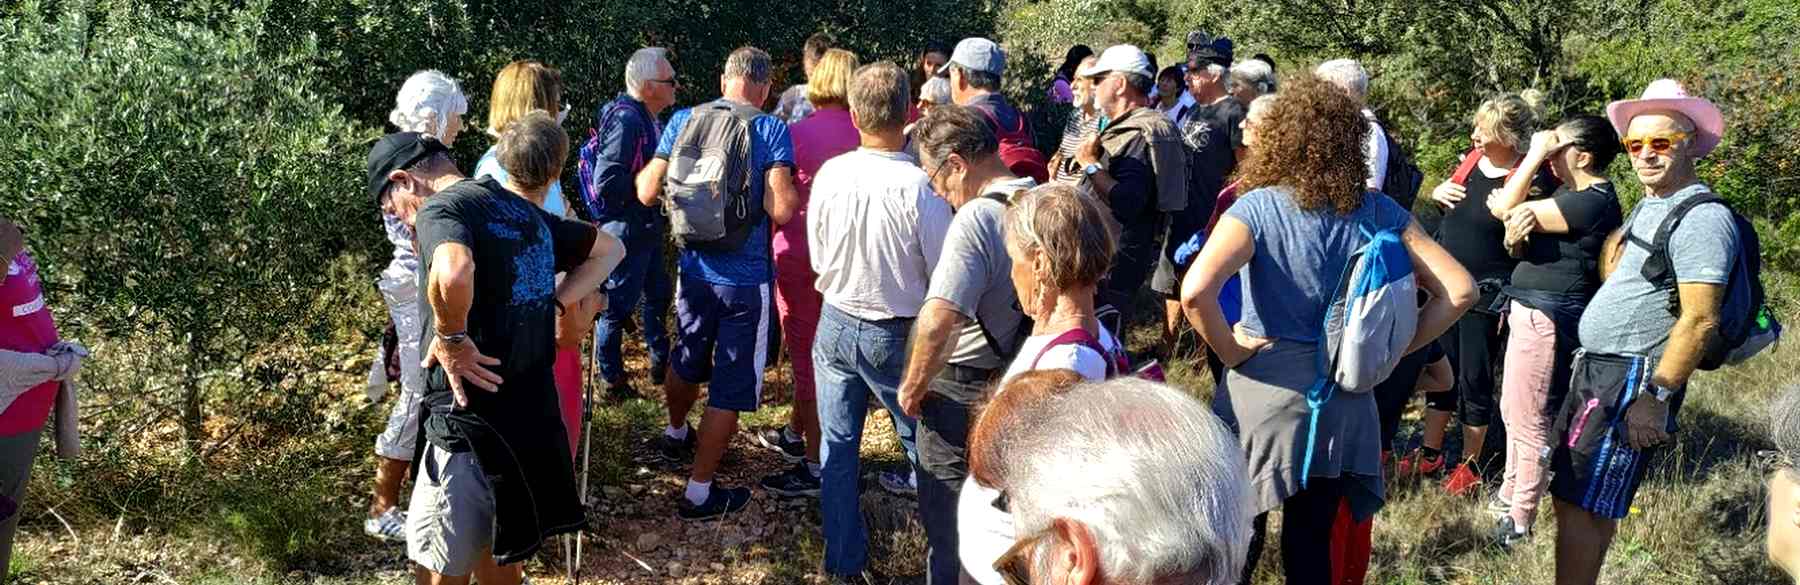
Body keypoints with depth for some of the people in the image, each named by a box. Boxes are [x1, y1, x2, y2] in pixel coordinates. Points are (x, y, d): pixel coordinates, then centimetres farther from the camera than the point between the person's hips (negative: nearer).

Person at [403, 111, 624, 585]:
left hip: (474, 417, -8)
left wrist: (451, 338, -17)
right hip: (535, 414, 8)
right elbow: (611, 248, 27)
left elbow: (453, 274, -34)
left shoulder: (444, 208, -12)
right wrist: (561, 301, 14)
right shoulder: (535, 220, 12)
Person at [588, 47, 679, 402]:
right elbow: (607, 183, -29)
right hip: (626, 232, -10)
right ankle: (609, 376, 17)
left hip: (647, 229, 10)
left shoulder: (646, 118, 9)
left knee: (658, 293, 21)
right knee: (618, 303, 3)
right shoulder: (626, 120, -23)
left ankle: (661, 364, 36)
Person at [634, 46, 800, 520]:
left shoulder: (683, 121, -1)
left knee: (687, 359, 29)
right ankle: (699, 493, 11)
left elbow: (648, 192, 0)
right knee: (732, 388, 6)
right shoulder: (771, 130, -13)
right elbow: (781, 210, -21)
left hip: (695, 270, 5)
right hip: (746, 279, -5)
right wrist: (793, 194, 0)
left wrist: (641, 171, 20)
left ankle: (675, 435, 54)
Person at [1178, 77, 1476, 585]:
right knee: (1312, 539, 17)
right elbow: (1459, 290, -3)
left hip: (1266, 391, -3)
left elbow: (1196, 291, -27)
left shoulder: (1258, 208, -12)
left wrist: (1230, 351, -11)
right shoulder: (1379, 212, -1)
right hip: (1345, 396, 3)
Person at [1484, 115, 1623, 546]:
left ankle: (1519, 522, 6)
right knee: (1513, 410, 22)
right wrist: (1516, 236, -12)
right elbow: (1518, 247, 12)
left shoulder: (1592, 203, -19)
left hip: (1547, 317, -11)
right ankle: (1510, 494, 36)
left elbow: (1505, 208, -20)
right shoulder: (1572, 194, 14)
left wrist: (1535, 155, -14)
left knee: (1528, 420, -3)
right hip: (1534, 311, 11)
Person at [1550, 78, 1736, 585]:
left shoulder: (1702, 217, -14)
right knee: (1577, 501, 13)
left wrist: (1656, 398, -22)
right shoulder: (1646, 208, 16)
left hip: (1632, 379, -10)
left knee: (1579, 509, -10)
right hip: (1594, 371, 10)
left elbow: (1699, 320, -20)